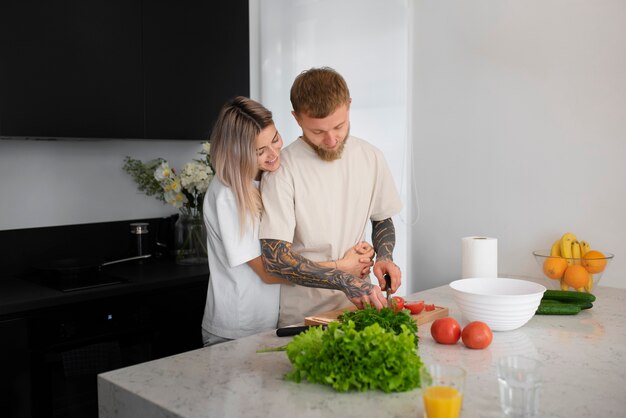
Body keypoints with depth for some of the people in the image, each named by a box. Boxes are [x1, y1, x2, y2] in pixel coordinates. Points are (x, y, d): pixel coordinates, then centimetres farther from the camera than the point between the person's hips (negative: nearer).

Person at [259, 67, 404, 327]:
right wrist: (346, 281, -23)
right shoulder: (282, 169, -12)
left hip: (354, 306, 4)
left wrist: (384, 257, -2)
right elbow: (274, 257, -16)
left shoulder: (370, 157, 4)